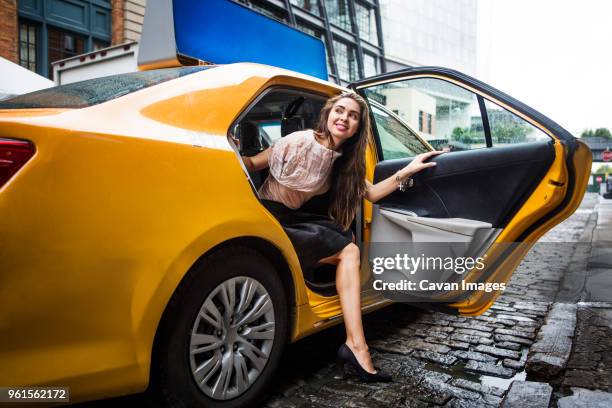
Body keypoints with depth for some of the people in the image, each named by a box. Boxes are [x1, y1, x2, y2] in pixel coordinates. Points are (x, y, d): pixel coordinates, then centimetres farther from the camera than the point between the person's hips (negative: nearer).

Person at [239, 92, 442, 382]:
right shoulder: (301, 141, -14)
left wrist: (408, 170, 4)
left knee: (349, 250, -15)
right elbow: (251, 164, -14)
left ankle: (356, 347, -17)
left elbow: (371, 193, 12)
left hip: (295, 220, 7)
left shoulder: (344, 161, 8)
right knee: (348, 250, -20)